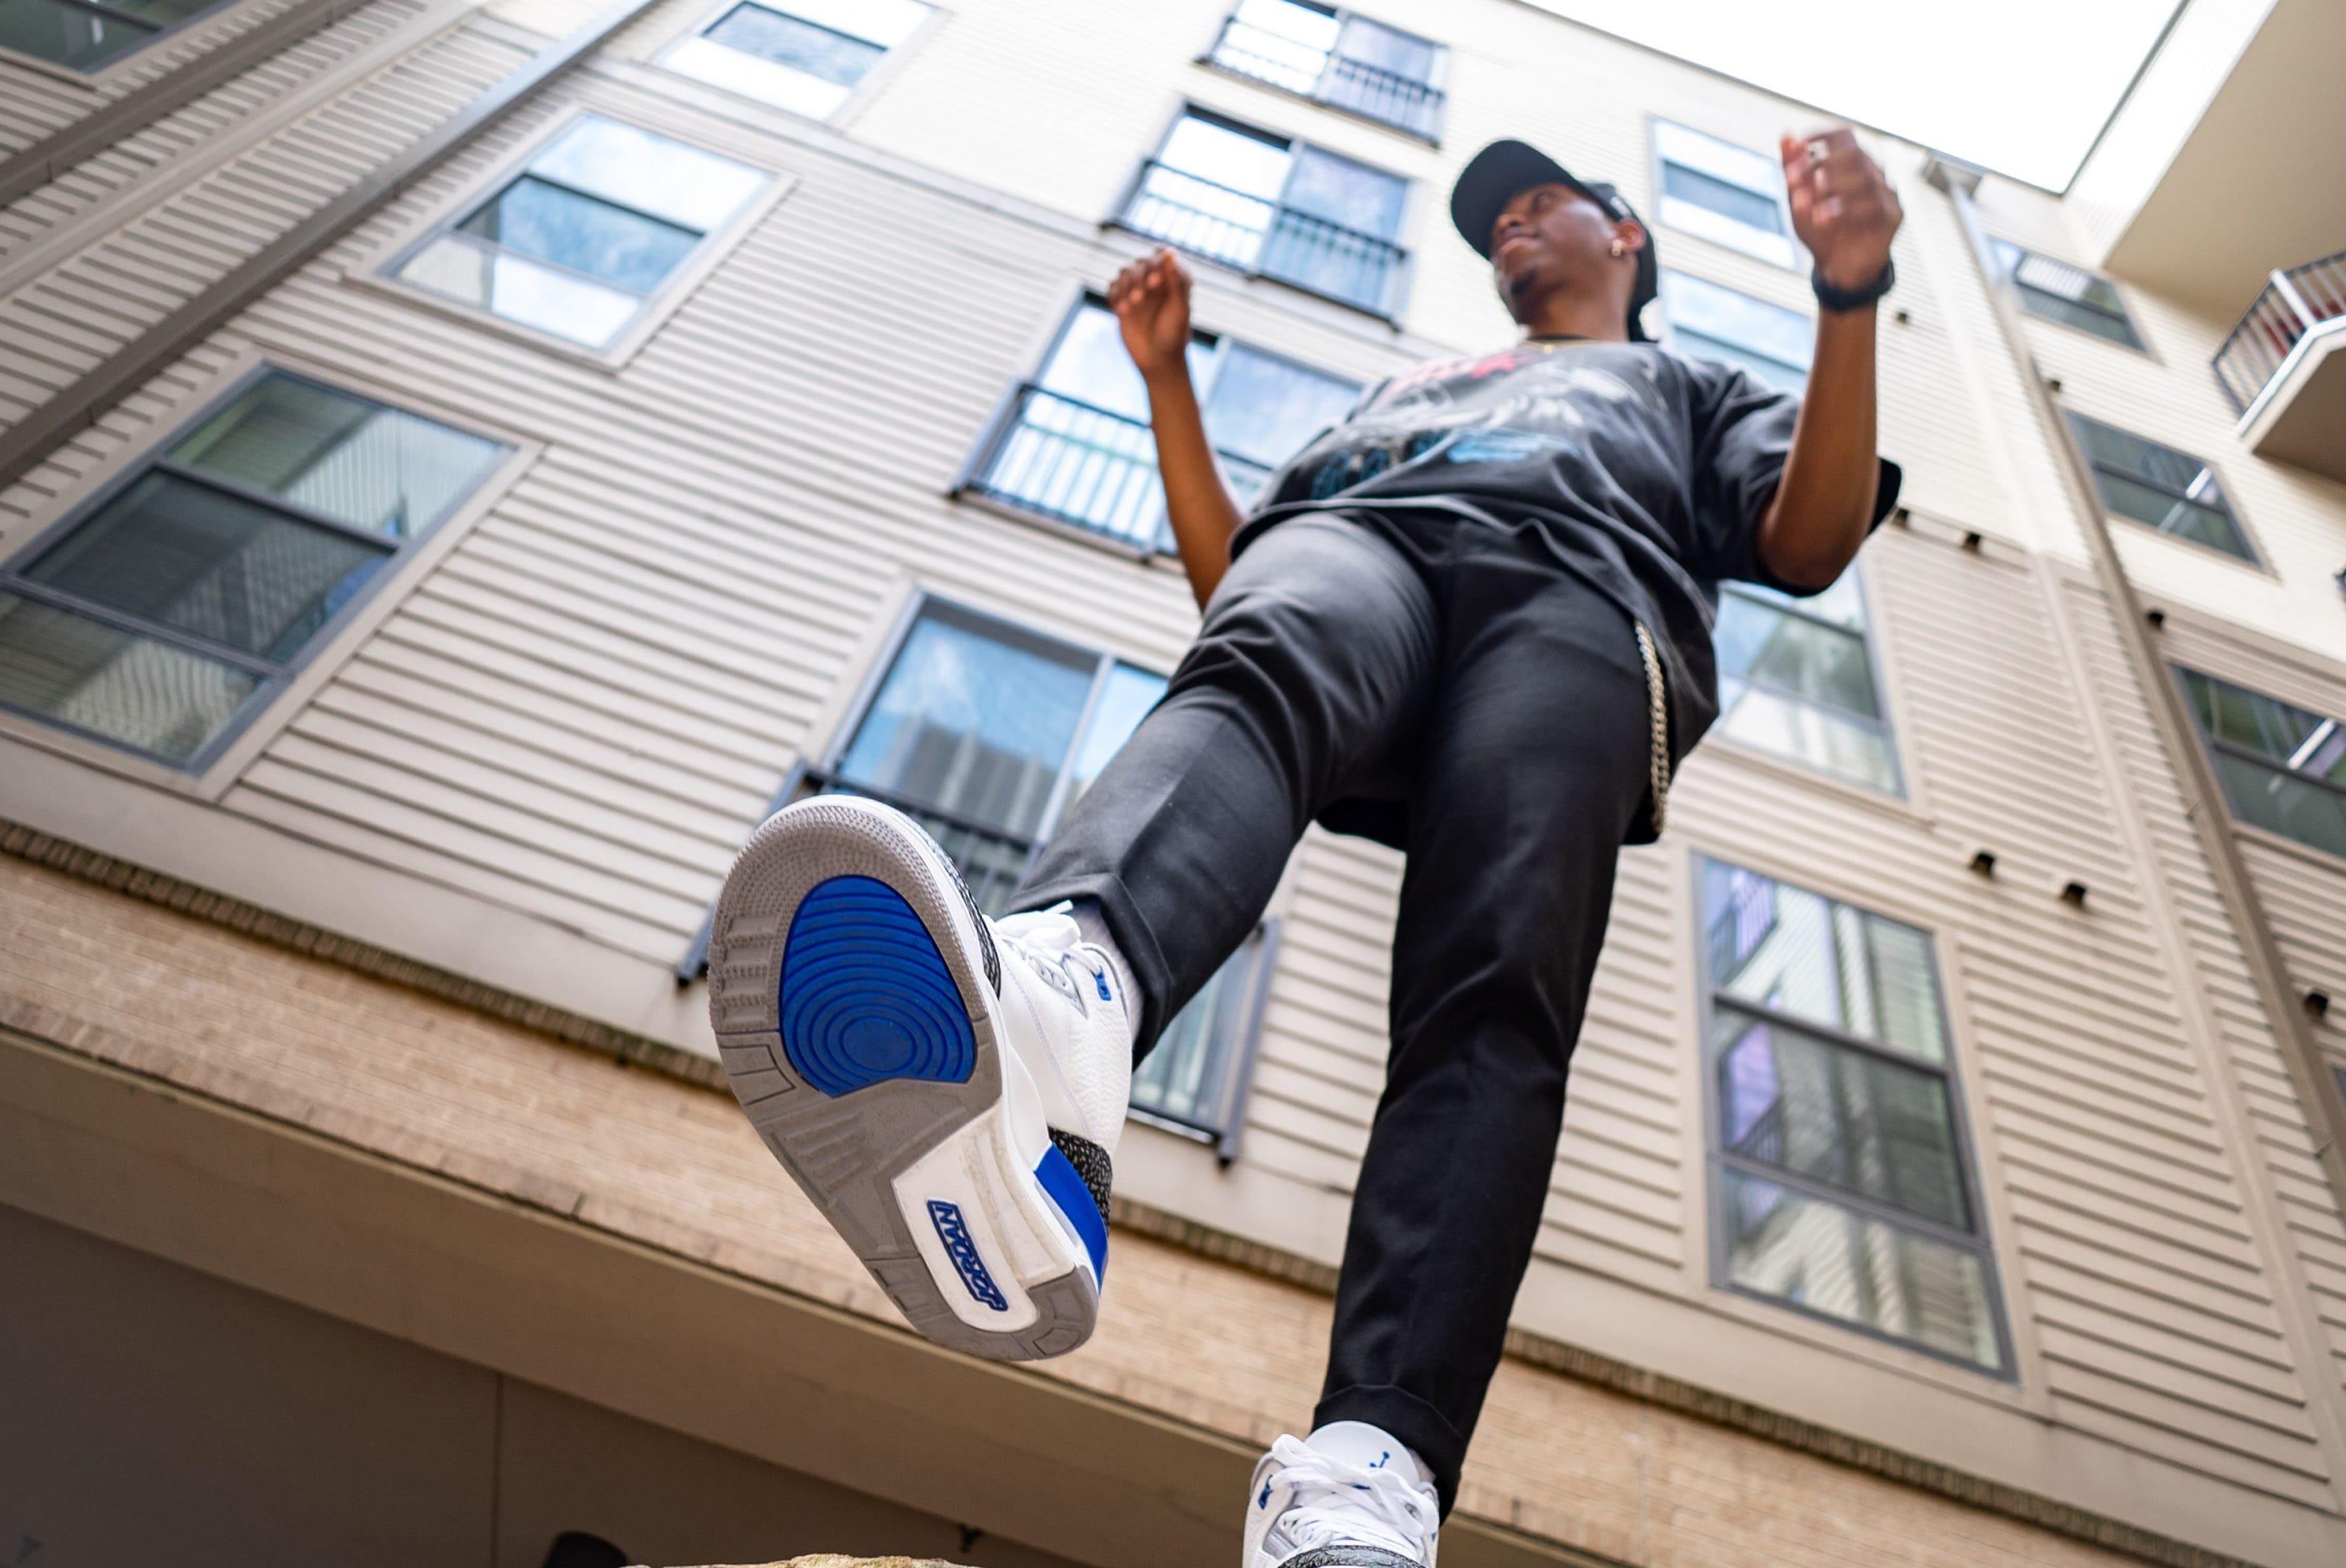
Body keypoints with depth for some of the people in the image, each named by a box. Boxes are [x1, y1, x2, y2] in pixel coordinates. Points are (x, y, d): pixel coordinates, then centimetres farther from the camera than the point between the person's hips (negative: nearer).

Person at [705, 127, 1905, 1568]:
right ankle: (1052, 1007, -68)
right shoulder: (1396, 390, 46)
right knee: (1256, 674, -37)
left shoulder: (1694, 392, 40)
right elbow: (1225, 576, 34)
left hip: (1579, 590, -1)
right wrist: (1170, 378, 27)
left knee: (1494, 991, -30)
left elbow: (1810, 545, 17)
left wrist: (1849, 298, 5)